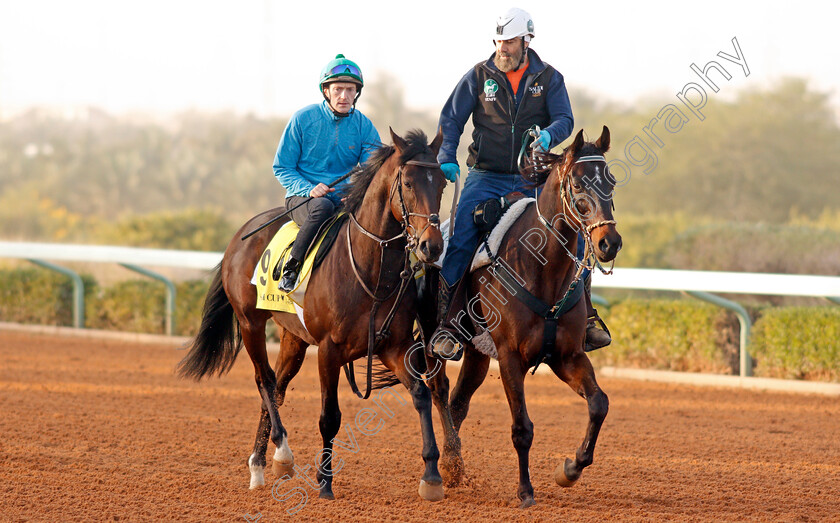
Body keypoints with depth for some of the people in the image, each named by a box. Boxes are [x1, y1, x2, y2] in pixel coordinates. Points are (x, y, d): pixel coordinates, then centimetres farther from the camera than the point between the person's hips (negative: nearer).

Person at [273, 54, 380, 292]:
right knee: (323, 206, -39)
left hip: (345, 200, 3)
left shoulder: (363, 125, 5)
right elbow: (282, 168, 2)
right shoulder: (303, 119, -2)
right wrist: (309, 190, -17)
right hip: (303, 198, -3)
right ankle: (290, 269, -27)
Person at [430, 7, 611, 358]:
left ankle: (584, 319, 3)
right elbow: (451, 119, 3)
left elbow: (564, 119, -4)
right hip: (486, 178, -1)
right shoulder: (478, 76, 2)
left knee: (573, 236, -10)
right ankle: (444, 324, -15)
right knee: (461, 240, -20)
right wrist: (446, 159, -12)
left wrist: (549, 135, -28)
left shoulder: (549, 78, 4)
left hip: (533, 179, 1)